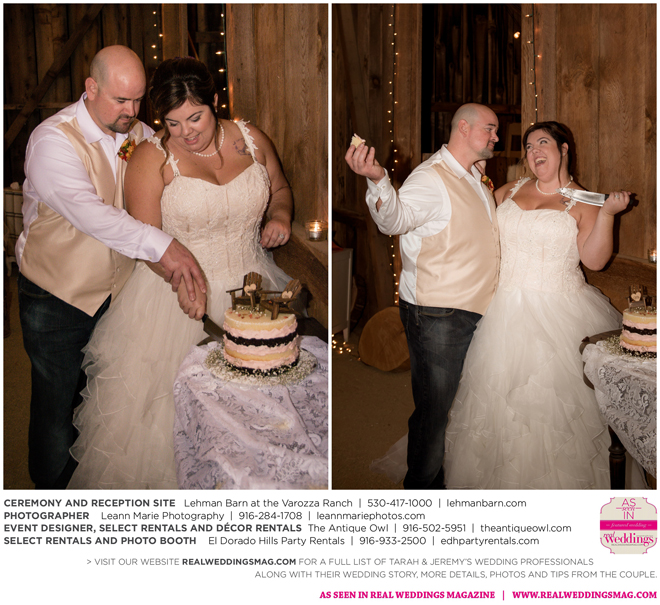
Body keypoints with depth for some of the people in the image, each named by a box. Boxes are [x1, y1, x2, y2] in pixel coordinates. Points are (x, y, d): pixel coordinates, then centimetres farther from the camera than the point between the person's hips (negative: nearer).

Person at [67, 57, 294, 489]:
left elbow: (280, 188, 19)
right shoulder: (153, 158, -9)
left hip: (250, 289, 3)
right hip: (176, 292, -3)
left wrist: (281, 215, -4)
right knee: (172, 401, 1)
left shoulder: (252, 140, 2)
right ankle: (165, 482, 24)